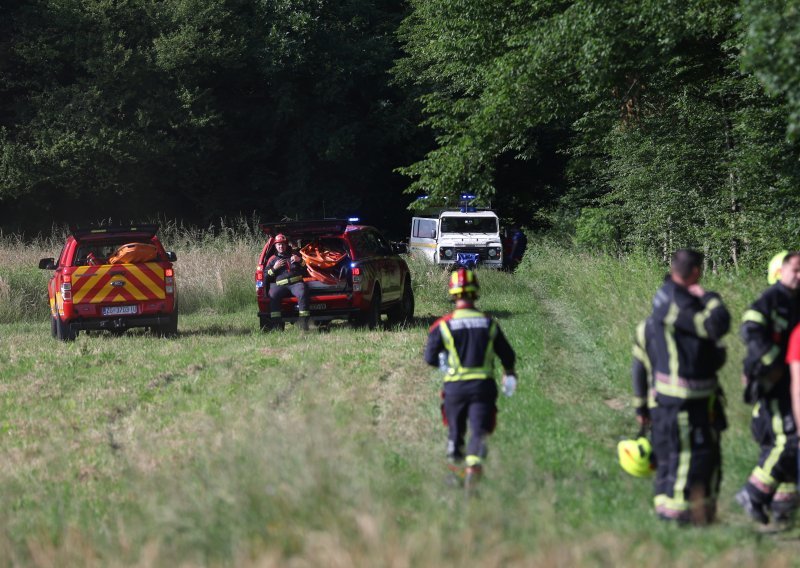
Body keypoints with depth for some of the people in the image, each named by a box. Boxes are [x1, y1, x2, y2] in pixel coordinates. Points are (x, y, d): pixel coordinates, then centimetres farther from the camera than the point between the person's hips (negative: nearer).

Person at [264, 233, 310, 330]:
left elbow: (306, 271, 21)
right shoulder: (272, 259, 22)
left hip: (296, 283, 0)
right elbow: (266, 276, 14)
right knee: (273, 295, -32)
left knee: (302, 293, -35)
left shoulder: (294, 255, 25)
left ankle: (303, 322, -37)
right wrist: (274, 268, -1)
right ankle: (276, 324, -34)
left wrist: (300, 261, 4)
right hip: (280, 285, 0)